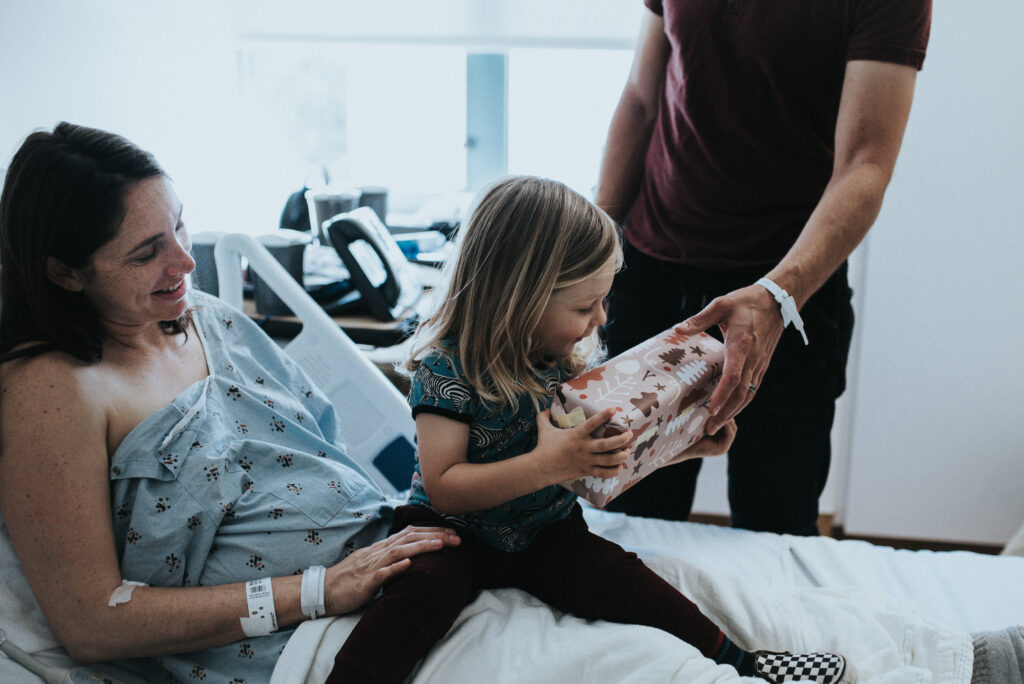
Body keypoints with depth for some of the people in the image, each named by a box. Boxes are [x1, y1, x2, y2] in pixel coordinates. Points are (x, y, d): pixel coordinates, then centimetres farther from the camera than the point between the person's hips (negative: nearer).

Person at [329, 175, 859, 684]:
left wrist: (682, 446, 2)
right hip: (454, 530, -4)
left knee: (610, 576, -21)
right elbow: (444, 487, -22)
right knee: (425, 585, -35)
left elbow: (607, 450, 16)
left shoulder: (561, 359, 2)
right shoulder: (447, 366, -19)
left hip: (546, 531, 4)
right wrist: (551, 465, -32)